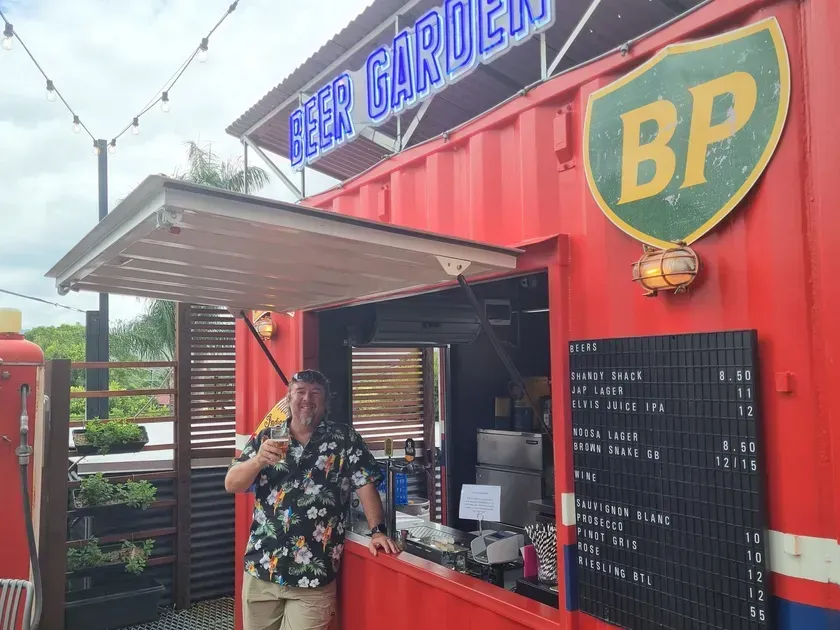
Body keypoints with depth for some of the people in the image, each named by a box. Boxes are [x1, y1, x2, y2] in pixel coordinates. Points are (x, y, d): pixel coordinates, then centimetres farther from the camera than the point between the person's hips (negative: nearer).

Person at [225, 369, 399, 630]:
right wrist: (259, 460, -18)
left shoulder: (344, 439, -1)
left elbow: (366, 485, -4)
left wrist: (378, 530, -15)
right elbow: (231, 485, 0)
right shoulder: (265, 437, 4)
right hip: (261, 568, 3)